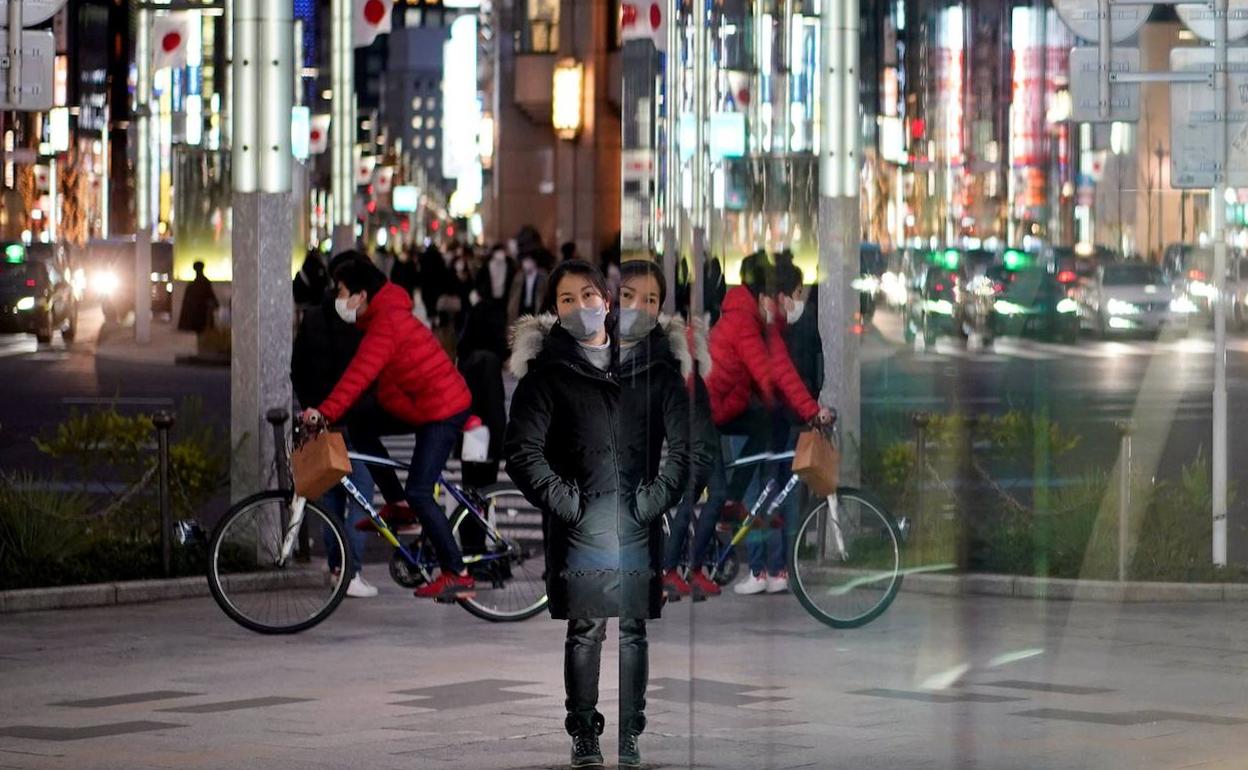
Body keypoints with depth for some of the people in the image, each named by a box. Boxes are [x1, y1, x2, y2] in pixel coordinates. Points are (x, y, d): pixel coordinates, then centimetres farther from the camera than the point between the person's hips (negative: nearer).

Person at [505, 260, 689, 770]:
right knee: (584, 629, -2)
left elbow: (682, 442, 8)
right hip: (578, 526, -1)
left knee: (634, 629, 3)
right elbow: (522, 450, -1)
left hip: (639, 523, 2)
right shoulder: (547, 372, 3)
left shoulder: (652, 365, 8)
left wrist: (656, 498, -2)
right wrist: (565, 502, -7)